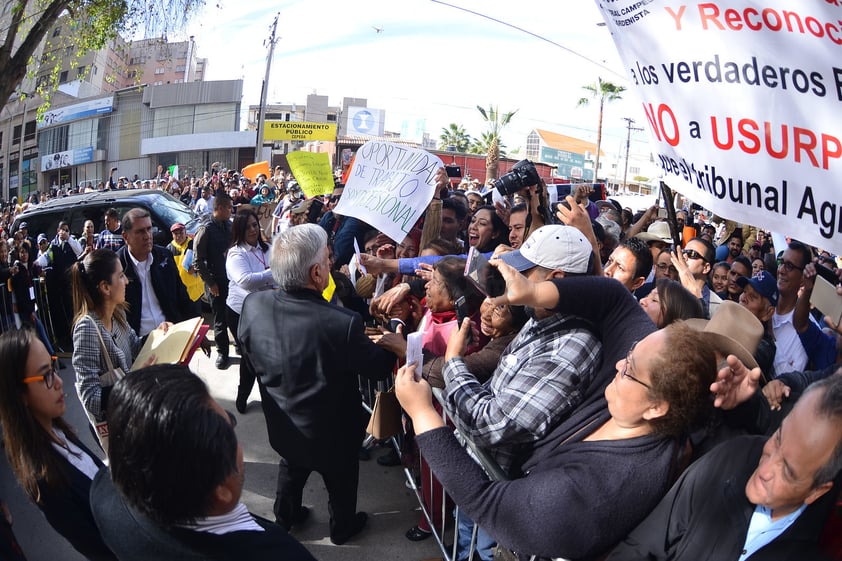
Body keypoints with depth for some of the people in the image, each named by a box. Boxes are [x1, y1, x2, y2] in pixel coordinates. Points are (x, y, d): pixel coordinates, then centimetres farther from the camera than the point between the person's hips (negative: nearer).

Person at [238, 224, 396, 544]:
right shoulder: (343, 323, -38)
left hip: (283, 428, 4)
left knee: (291, 469, 33)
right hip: (332, 434, -3)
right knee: (340, 480, 27)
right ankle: (343, 527, 52)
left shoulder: (253, 305, -23)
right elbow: (379, 368, -19)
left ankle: (285, 516, 57)